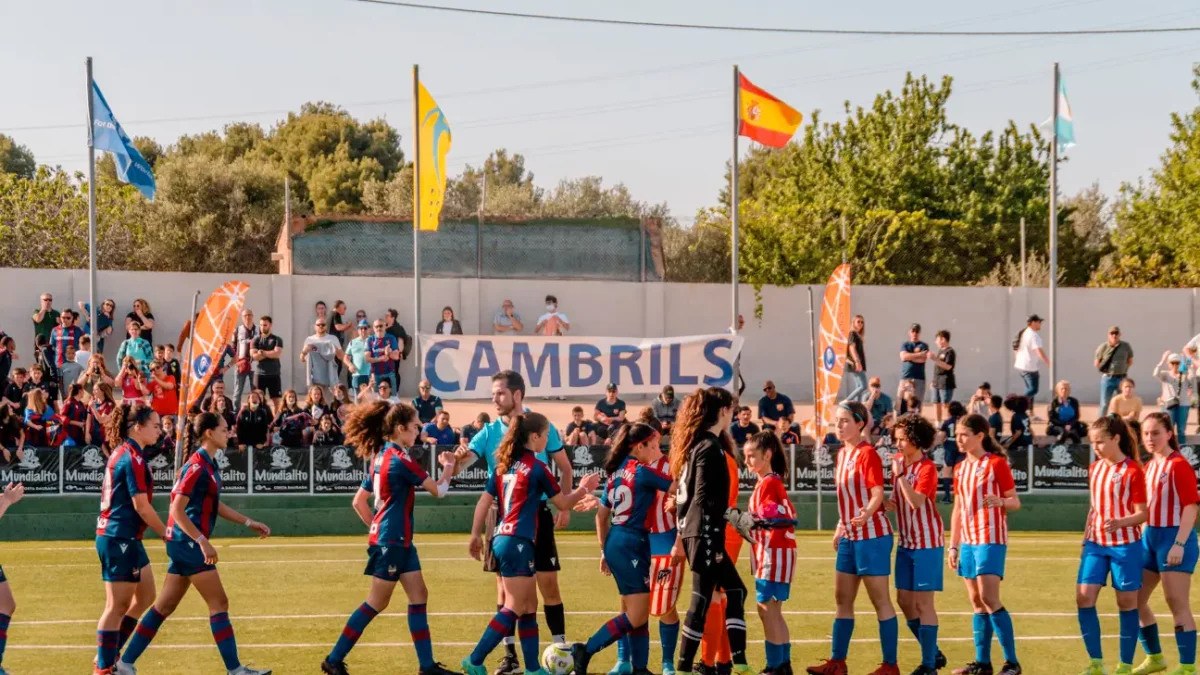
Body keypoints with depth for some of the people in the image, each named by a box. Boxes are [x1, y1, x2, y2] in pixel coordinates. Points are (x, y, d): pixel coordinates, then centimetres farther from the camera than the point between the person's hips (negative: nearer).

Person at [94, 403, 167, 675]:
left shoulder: (120, 453, 14)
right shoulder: (133, 457, -15)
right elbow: (142, 505, -18)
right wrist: (166, 534, -9)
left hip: (126, 539, 10)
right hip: (120, 539, -10)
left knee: (145, 596, 16)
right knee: (117, 606, -4)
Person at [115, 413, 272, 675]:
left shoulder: (209, 465, 13)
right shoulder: (197, 466, -16)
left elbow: (214, 505, 25)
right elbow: (177, 510, -20)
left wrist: (249, 522, 23)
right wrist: (203, 541, -24)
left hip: (184, 545, 10)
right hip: (187, 543, -10)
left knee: (164, 606, 10)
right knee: (219, 604, -5)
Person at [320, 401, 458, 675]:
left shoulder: (380, 457, 11)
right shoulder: (400, 459, -16)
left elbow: (358, 502, 15)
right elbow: (438, 490, -12)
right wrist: (448, 467, 6)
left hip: (399, 540, 9)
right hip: (391, 540, -9)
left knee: (419, 596, 7)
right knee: (376, 603, -3)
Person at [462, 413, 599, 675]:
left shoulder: (503, 465, 11)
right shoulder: (537, 468, -8)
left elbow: (484, 502, 11)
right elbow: (563, 503, 2)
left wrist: (475, 535, 17)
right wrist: (583, 488, 19)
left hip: (502, 539, 8)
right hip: (519, 543, -8)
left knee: (529, 607, 13)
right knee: (513, 608, -6)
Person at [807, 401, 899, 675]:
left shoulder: (867, 454, -13)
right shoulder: (842, 454, 12)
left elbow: (877, 493, -21)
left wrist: (866, 514, -39)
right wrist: (841, 526, 22)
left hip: (872, 534, -9)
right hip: (849, 536, 9)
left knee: (880, 600, -4)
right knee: (842, 599, 11)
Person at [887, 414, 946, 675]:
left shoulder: (927, 468, -15)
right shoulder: (898, 461, 6)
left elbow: (916, 501, -27)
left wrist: (900, 475, -24)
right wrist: (890, 503, -2)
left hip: (927, 541, -8)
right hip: (906, 541, 8)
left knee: (923, 603, -5)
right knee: (904, 601, 10)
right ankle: (934, 654, 24)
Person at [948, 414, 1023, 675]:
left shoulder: (996, 463, -7)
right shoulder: (960, 468, 13)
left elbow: (1015, 502, -6)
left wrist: (1000, 502, -27)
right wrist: (953, 546, 14)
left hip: (991, 539, -7)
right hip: (968, 540, 7)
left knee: (989, 598, -14)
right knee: (977, 602, 7)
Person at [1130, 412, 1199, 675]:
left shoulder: (1178, 465, -13)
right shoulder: (1149, 466, 12)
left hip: (1174, 537, -9)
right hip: (1150, 536, 9)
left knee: (1177, 604, -7)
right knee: (1135, 600, 12)